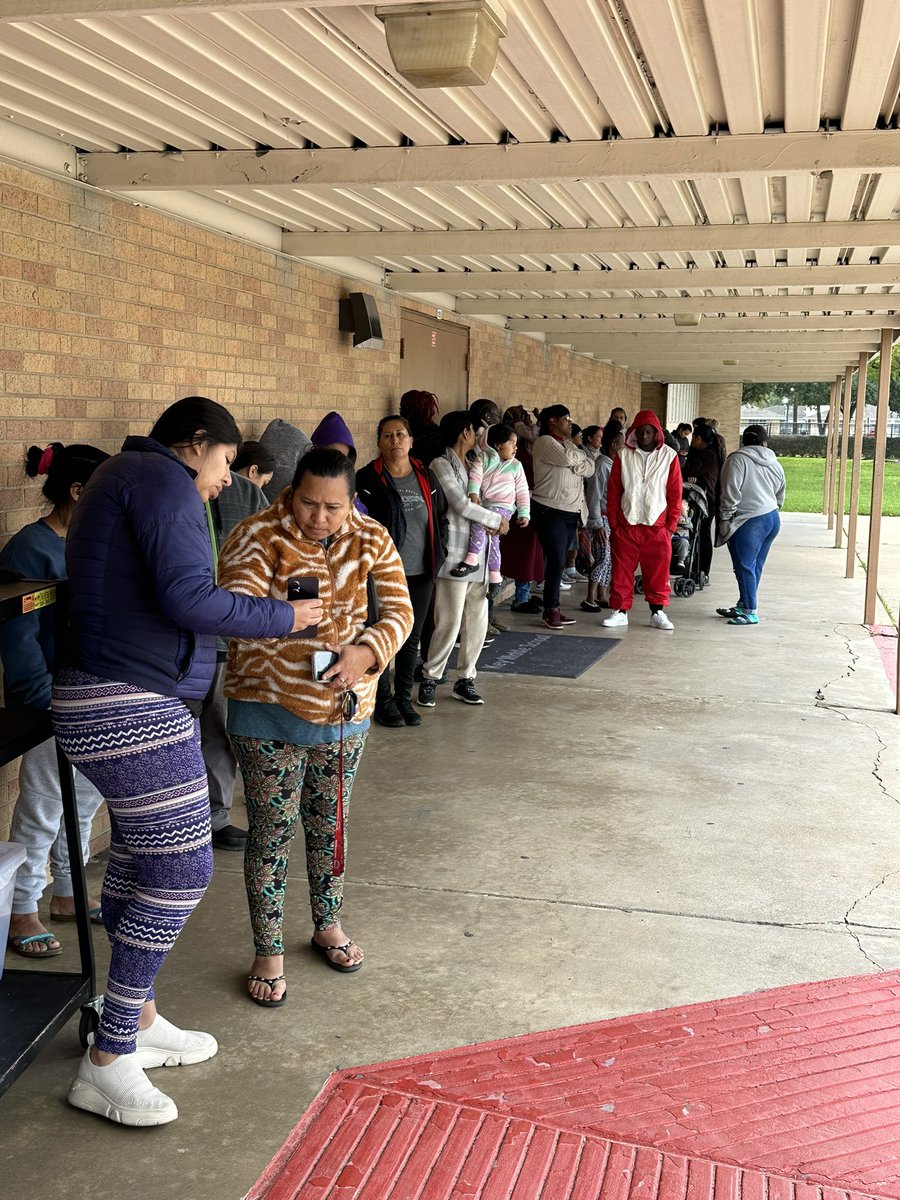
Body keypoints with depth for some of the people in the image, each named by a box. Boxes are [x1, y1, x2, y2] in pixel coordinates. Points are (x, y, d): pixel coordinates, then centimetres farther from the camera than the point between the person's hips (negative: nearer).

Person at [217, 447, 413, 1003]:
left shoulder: (372, 540, -4)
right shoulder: (256, 538, -15)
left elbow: (398, 612, -6)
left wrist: (363, 652, -26)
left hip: (346, 709, 4)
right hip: (271, 711, -4)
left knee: (330, 823, 19)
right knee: (272, 832, 3)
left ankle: (329, 926, 40)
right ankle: (269, 952, 20)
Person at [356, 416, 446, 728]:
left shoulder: (425, 477, 9)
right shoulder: (367, 479, -8)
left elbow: (441, 516, 18)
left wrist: (436, 553, 9)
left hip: (421, 573, 5)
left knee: (412, 638, 13)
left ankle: (403, 697, 25)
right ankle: (383, 701, 15)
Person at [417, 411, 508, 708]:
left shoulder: (472, 465, 18)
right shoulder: (441, 465, -6)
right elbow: (462, 505, -13)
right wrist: (497, 521, -3)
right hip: (455, 554, -8)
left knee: (478, 622, 8)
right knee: (449, 623, -7)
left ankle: (465, 680, 18)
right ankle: (430, 679, 7)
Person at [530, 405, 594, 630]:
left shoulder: (568, 444, 19)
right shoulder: (545, 442, -6)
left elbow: (589, 469, 9)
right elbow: (567, 459, -21)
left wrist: (576, 462, -11)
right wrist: (578, 453, 1)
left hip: (571, 512, 8)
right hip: (550, 511, -8)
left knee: (557, 562, 9)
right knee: (557, 560, -11)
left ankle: (552, 609, 13)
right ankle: (552, 610, -2)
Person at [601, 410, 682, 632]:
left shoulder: (669, 456, 2)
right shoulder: (623, 455, 4)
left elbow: (675, 493, 3)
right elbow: (613, 491, 6)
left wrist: (671, 524, -1)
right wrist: (613, 522, 2)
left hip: (657, 527, -1)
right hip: (626, 525, 1)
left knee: (658, 572, 3)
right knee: (622, 570, 3)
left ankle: (657, 612, 13)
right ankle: (620, 612, 12)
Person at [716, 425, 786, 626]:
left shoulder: (737, 459, -8)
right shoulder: (774, 464, 14)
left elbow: (731, 492, -15)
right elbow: (780, 496, 20)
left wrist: (725, 518, -8)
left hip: (749, 522, -8)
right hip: (772, 519, 8)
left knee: (745, 566, -4)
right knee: (755, 565, 13)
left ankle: (750, 612, -4)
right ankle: (743, 606, 22)